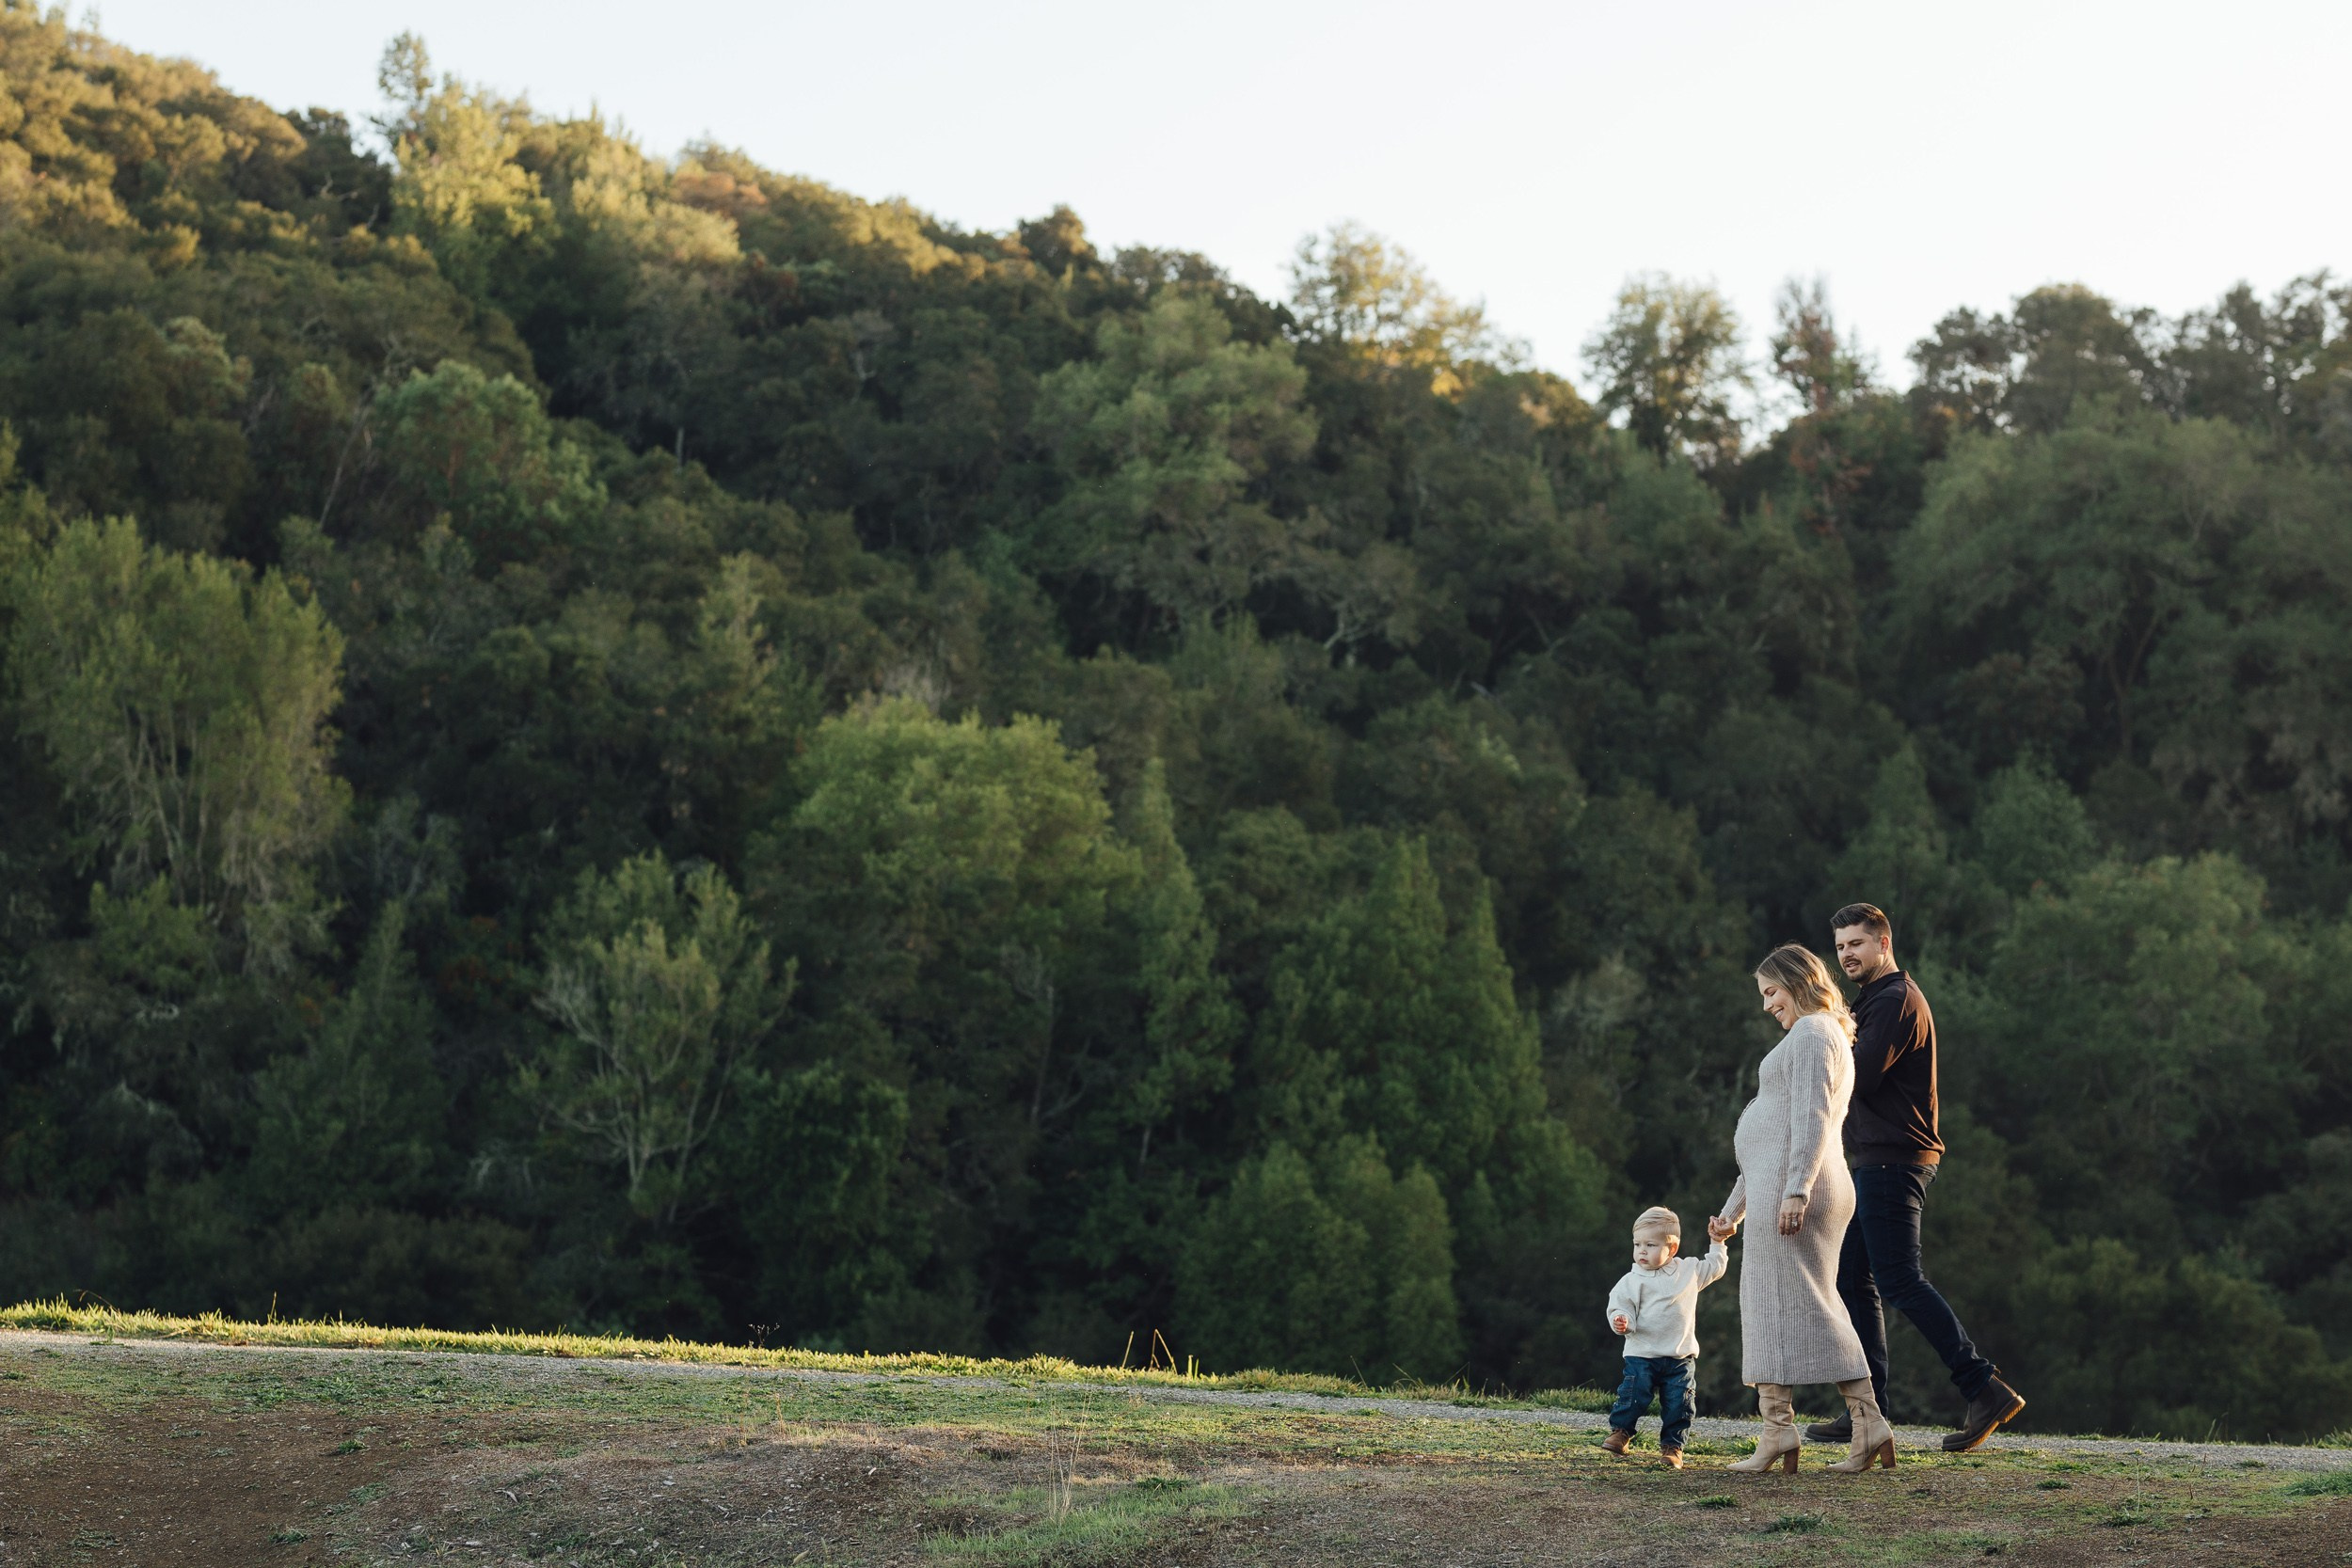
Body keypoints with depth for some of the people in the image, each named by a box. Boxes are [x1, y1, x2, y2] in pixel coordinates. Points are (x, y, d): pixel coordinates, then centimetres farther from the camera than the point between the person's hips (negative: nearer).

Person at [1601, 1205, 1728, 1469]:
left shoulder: (1689, 1271, 6)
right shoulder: (1632, 1281, -3)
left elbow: (1714, 1268, 24)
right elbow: (1621, 1306, -5)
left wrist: (1717, 1244, 18)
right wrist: (1621, 1321, -25)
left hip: (1681, 1356, 2)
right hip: (1642, 1355, -2)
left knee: (1677, 1403, 1)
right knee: (1634, 1396, -9)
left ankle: (1672, 1445, 12)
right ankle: (1620, 1432, 10)